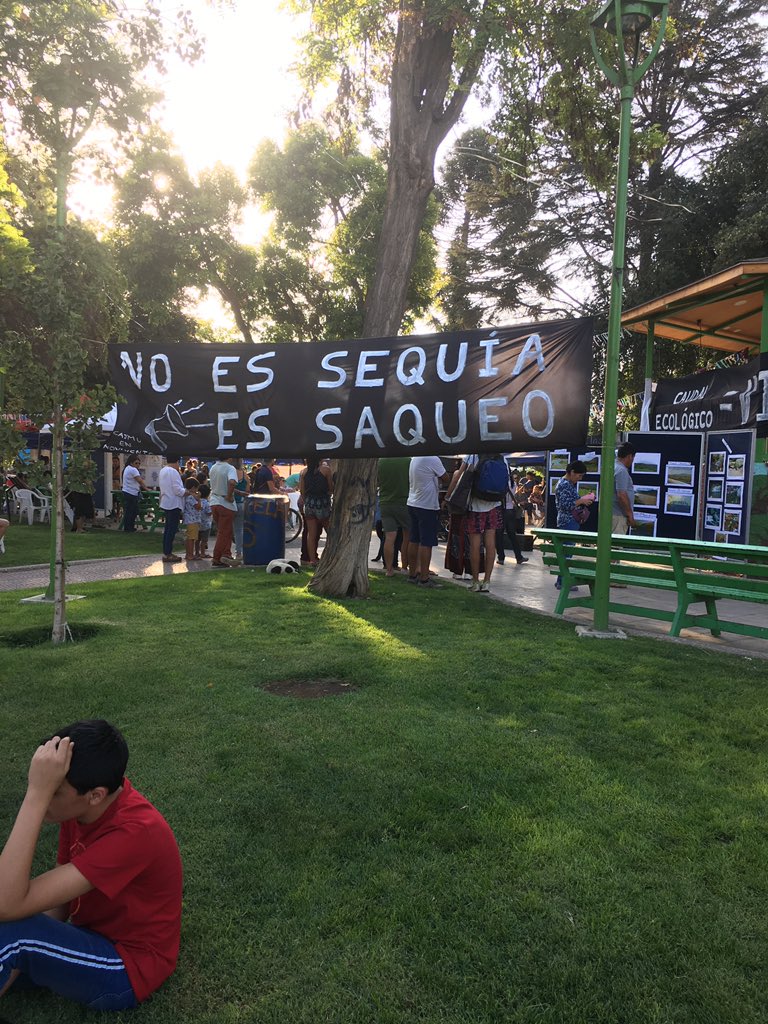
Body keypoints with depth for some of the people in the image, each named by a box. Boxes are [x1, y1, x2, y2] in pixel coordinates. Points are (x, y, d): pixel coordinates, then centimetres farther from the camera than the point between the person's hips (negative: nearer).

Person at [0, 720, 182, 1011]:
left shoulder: (135, 831, -34)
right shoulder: (78, 808, -8)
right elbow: (58, 892, 4)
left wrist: (37, 795, -40)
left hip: (129, 968, -7)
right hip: (93, 938, 8)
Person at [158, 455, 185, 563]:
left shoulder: (162, 471, 12)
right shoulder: (173, 472, -17)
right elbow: (178, 490, -21)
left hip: (166, 503, 10)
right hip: (174, 504, -10)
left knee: (168, 529, 15)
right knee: (172, 530, -6)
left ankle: (166, 552, 20)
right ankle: (167, 554, -4)